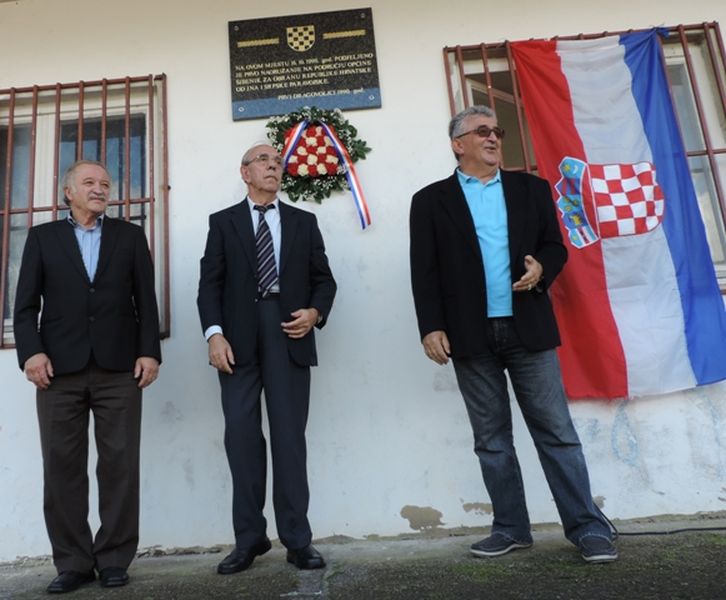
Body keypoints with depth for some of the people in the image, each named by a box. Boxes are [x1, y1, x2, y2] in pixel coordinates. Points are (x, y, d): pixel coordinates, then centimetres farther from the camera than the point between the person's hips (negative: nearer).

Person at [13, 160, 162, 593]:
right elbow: (27, 303, 7)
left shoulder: (130, 235, 14)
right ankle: (73, 562, 16)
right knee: (62, 467, 4)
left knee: (120, 464, 1)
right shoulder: (43, 236, 14)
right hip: (59, 367, 1)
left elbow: (146, 300, 7)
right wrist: (31, 351, -7)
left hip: (119, 367, 0)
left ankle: (114, 559, 13)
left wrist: (150, 351, -3)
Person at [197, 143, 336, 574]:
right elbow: (210, 283, 4)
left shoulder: (304, 222, 16)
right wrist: (215, 333, -9)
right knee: (242, 435, -1)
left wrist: (316, 312, -7)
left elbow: (324, 278, 13)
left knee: (290, 435, 0)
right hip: (238, 336, 0)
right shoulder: (223, 222, 14)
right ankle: (249, 538, 11)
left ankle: (297, 539, 8)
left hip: (288, 333, 0)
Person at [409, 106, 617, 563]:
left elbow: (555, 246, 11)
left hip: (529, 329, 1)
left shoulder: (532, 188, 13)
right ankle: (511, 528, 22)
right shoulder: (431, 200, 6)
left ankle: (588, 527, 16)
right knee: (492, 439, 9)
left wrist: (542, 269, -12)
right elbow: (425, 271, 0)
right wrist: (432, 327, -9)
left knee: (557, 432, 4)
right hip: (471, 335, 0)